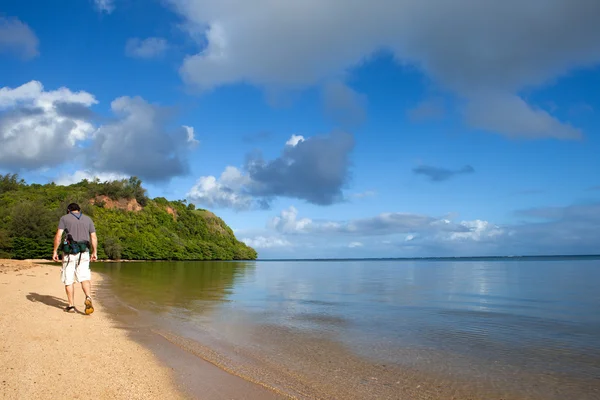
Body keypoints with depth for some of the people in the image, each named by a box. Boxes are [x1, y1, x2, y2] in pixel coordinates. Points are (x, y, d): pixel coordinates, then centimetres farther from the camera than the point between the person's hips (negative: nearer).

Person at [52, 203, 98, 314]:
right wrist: (95, 252, 15)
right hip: (84, 253, 2)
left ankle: (71, 306, 9)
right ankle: (88, 298, -25)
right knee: (85, 278, 0)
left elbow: (58, 235, -5)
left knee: (68, 280, 7)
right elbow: (94, 237, 10)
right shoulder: (88, 219, 13)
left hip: (69, 253, -2)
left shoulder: (64, 218, 5)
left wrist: (55, 251, 0)